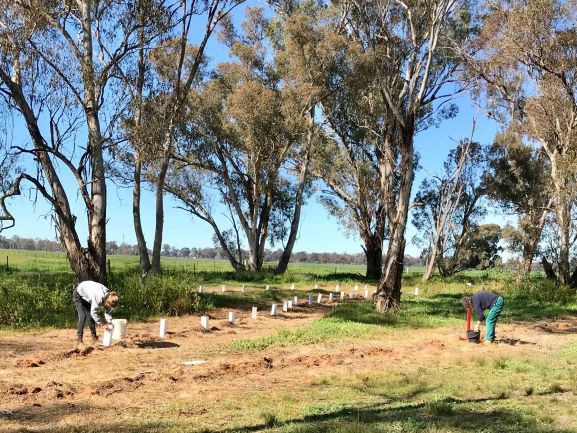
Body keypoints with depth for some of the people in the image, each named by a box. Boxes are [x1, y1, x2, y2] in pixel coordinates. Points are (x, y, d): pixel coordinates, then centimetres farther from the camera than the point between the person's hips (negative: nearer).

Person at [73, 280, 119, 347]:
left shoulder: (109, 297, -18)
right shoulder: (99, 297, -41)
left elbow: (107, 312, -8)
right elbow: (93, 312, -35)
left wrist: (110, 324, -20)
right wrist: (101, 324, -30)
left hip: (87, 296, 7)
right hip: (78, 294, -7)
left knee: (90, 316, 4)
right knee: (82, 316, -15)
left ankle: (94, 337, 12)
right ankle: (79, 340, -14)